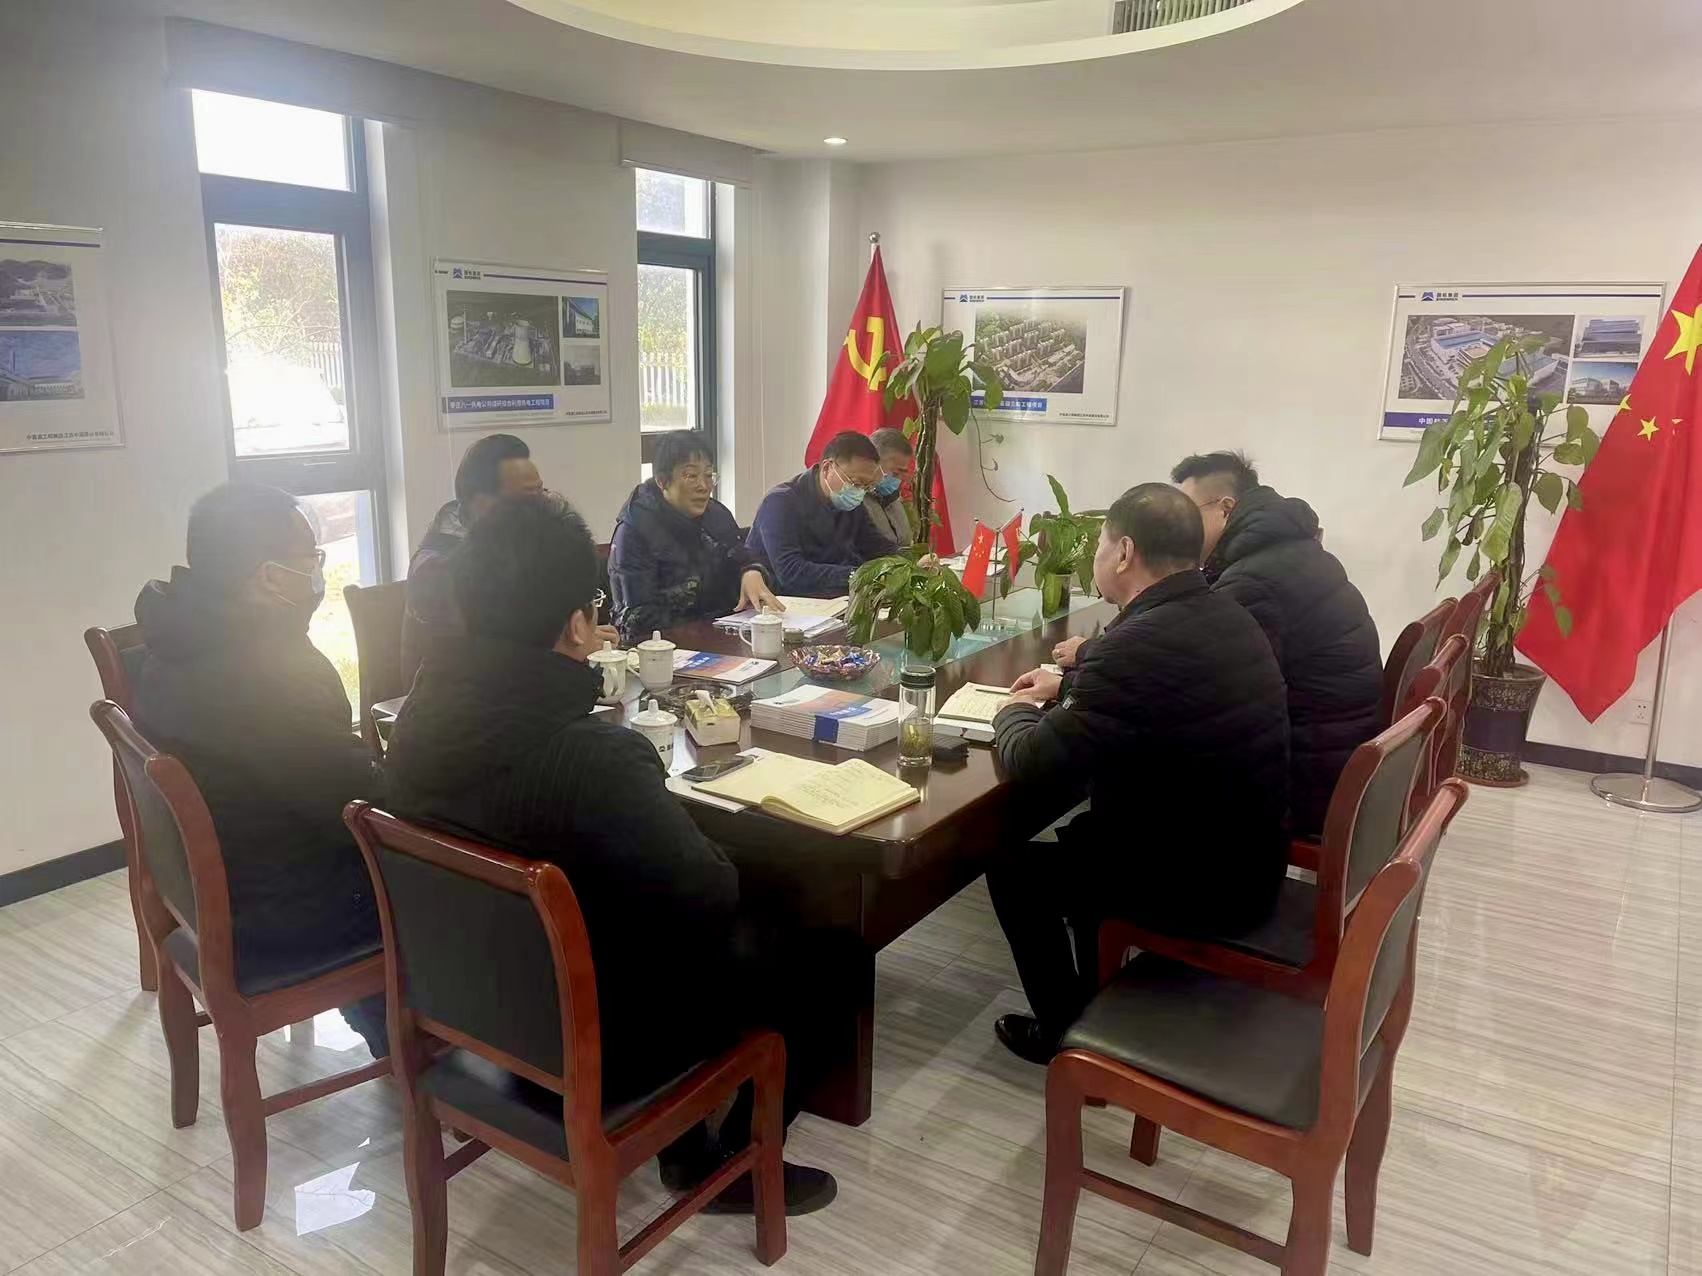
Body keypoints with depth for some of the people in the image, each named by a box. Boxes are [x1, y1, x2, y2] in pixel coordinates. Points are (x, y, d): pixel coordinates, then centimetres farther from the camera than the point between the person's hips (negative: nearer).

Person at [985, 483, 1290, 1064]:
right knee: (1082, 835, 29)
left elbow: (1033, 765, -21)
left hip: (1196, 884, -9)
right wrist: (1069, 688, 19)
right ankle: (1097, 998, 42)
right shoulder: (1226, 617, 1)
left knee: (1012, 863, 11)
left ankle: (1066, 1032, 26)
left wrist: (1015, 712, 0)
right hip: (1248, 861, 9)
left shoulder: (1136, 644, -28)